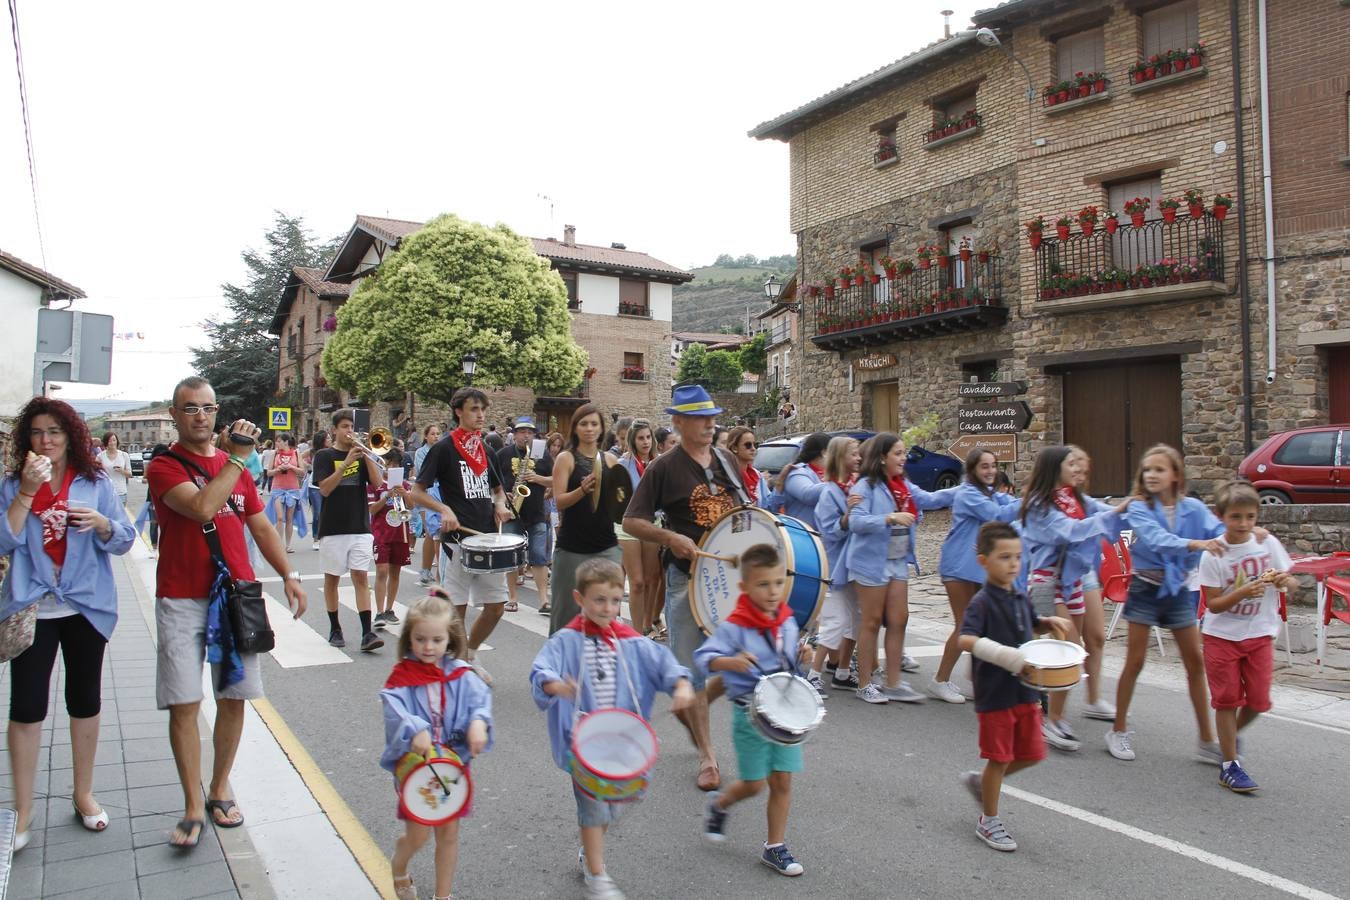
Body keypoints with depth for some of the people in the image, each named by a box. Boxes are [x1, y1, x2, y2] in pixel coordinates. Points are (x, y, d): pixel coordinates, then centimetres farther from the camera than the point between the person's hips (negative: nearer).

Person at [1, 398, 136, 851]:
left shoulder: (96, 482, -1)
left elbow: (124, 541, -1)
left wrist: (100, 522, -21)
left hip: (86, 606, 1)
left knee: (85, 701, 12)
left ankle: (83, 794, 28)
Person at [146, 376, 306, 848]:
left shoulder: (234, 463, 11)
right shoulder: (164, 466, -4)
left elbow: (260, 525, 17)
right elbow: (202, 507, -23)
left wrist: (288, 574, 11)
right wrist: (236, 458, -18)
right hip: (181, 600, -4)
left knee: (233, 699, 8)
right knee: (184, 703, -3)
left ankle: (220, 787, 25)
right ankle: (193, 806, 9)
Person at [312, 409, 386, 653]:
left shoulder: (362, 455, 9)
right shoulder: (324, 456, 1)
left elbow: (378, 482, -4)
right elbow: (325, 489, -12)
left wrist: (365, 454, -13)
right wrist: (346, 462, -20)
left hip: (360, 527, 2)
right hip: (333, 528, -1)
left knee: (361, 578, -4)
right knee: (332, 578, 7)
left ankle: (367, 633, -10)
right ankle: (335, 629, 20)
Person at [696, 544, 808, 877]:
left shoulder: (788, 622, 2)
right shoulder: (733, 627, -18)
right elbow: (703, 657, -22)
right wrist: (730, 662, -39)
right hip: (750, 713, -5)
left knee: (782, 780, 7)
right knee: (753, 784, 4)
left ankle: (775, 847, 22)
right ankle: (719, 804, 36)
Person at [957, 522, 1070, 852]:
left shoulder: (1020, 598, 6)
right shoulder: (982, 602, -17)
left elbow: (1033, 624, 26)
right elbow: (965, 640, -30)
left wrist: (1050, 622, 4)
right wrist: (1004, 655, -39)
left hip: (1025, 691, 7)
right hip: (995, 694, -7)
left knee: (1031, 754, 13)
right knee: (999, 759, 4)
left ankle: (980, 781, 35)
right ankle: (988, 821, 23)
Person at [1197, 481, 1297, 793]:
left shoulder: (1268, 544, -4)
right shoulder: (1213, 555, -14)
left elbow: (1293, 583, 5)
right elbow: (1213, 604, -13)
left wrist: (1284, 580, -18)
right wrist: (1243, 592, -29)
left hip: (1260, 634, 3)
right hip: (1222, 635, -3)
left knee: (1258, 700, 7)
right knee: (1227, 699, 4)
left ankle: (1231, 735, 37)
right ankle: (1229, 765, 14)